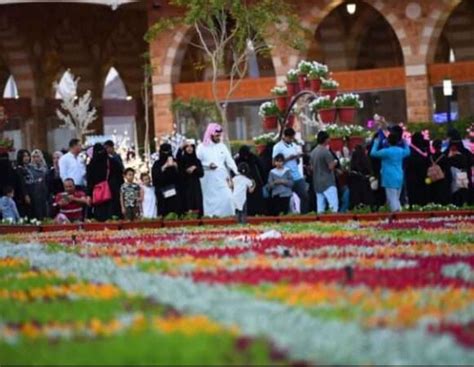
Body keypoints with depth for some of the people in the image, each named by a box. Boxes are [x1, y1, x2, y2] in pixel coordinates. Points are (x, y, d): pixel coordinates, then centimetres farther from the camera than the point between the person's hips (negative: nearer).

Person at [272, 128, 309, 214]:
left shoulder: (294, 145, 13)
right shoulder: (278, 147, -5)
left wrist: (298, 157, -6)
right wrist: (289, 158, -16)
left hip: (298, 176, 6)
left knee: (305, 196, 1)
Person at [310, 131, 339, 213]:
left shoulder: (313, 152, 10)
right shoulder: (326, 152, -13)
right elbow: (331, 166, -15)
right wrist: (335, 162, 4)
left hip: (317, 183, 8)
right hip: (327, 182, -8)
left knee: (320, 208, 6)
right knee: (334, 205, -9)